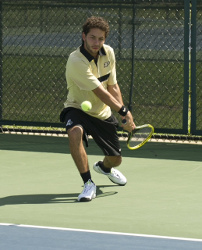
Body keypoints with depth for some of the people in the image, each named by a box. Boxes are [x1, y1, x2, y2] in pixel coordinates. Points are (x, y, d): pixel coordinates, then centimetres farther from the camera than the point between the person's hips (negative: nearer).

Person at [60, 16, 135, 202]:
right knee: (75, 133, -40)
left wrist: (125, 116, -7)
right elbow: (101, 93, -27)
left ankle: (104, 166, 50)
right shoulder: (76, 61, -29)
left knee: (115, 159, 9)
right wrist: (123, 111, -21)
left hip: (103, 113, 6)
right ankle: (88, 184, -29)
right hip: (78, 108, -6)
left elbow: (112, 86, 2)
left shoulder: (108, 53, -6)